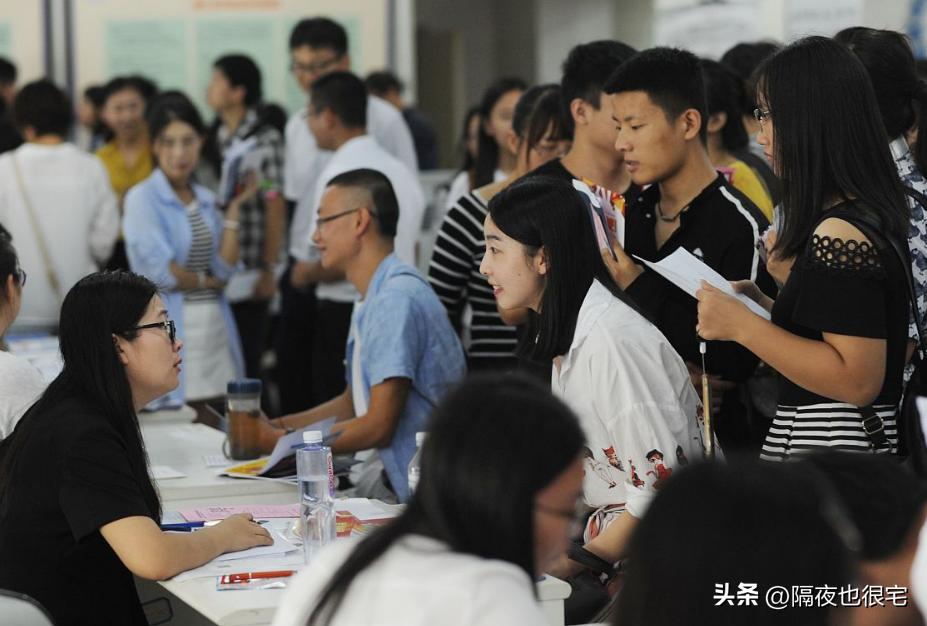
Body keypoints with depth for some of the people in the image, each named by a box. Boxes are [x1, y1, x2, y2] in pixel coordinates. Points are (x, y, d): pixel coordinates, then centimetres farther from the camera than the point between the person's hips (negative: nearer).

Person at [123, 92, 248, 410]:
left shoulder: (206, 199, 14)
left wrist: (233, 209, 2)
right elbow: (160, 273, -13)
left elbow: (225, 270, 3)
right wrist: (206, 281, 3)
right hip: (172, 332, -6)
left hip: (216, 331, 6)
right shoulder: (142, 198, -4)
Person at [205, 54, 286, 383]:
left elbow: (275, 208, -7)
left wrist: (269, 270, -10)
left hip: (247, 276, -5)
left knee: (246, 366, 1)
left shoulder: (265, 140, -5)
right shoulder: (213, 139, 10)